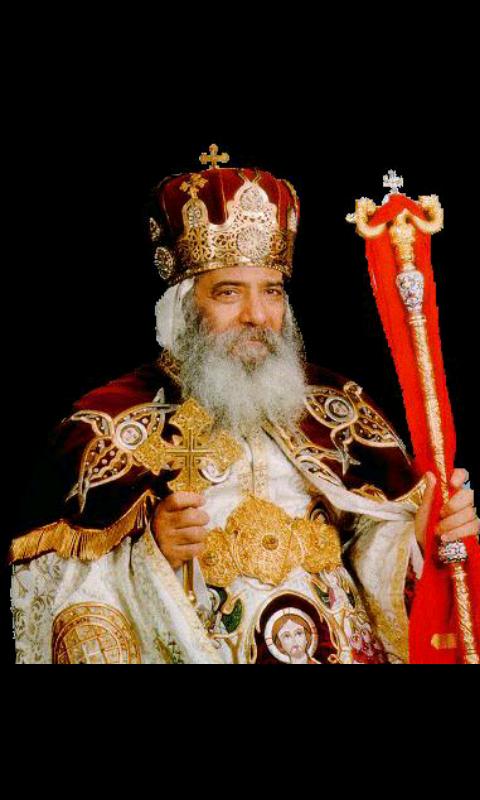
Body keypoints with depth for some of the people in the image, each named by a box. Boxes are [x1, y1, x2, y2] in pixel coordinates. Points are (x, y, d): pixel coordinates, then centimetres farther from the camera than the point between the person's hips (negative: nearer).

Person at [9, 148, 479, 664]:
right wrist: (148, 550, -18)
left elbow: (389, 552, 13)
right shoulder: (107, 425, 1)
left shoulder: (334, 407, 10)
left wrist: (423, 530, -6)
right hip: (186, 655, -2)